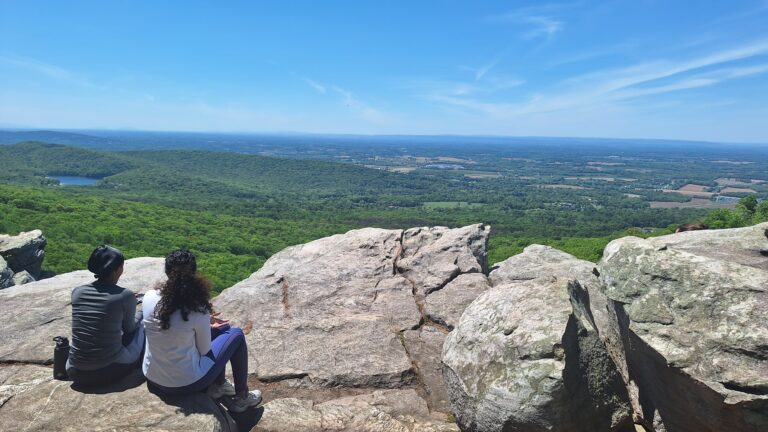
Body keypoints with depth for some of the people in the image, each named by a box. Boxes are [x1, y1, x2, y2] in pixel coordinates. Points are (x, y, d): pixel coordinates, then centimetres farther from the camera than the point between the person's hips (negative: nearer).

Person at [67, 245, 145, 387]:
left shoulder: (77, 292, 0)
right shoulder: (126, 295, -12)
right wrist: (136, 317, 28)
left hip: (76, 374, 5)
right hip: (111, 370, -5)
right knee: (140, 318, 18)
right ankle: (139, 366, 33)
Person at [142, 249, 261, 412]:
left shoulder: (149, 297, -10)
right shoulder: (197, 309, -25)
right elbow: (204, 350, -11)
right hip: (186, 384, -6)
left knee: (219, 328, 20)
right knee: (236, 335, 12)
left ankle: (218, 385, 34)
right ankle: (242, 397, 24)